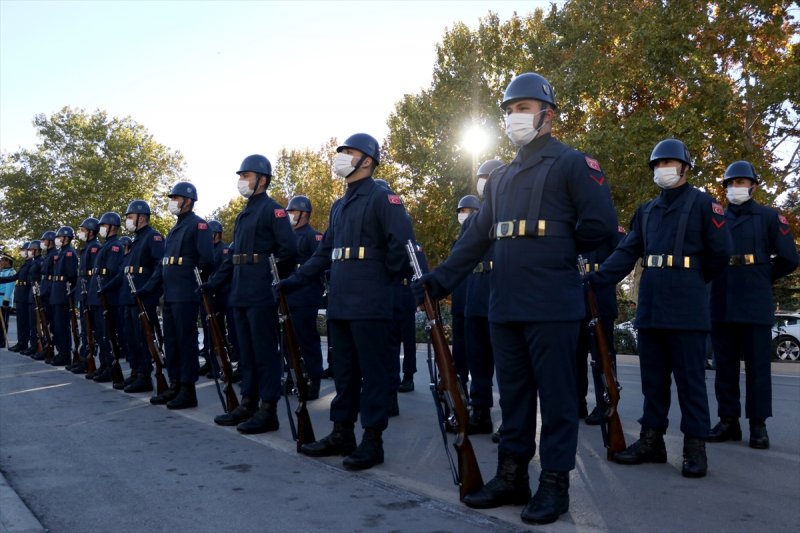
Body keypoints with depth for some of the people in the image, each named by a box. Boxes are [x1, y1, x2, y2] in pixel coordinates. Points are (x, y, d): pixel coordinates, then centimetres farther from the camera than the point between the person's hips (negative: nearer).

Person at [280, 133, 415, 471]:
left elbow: (402, 244, -15)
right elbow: (324, 252, 21)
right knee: (344, 370, 13)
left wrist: (390, 276, -8)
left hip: (370, 304, -8)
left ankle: (373, 440, 6)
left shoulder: (383, 199, -6)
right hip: (339, 303, 8)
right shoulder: (338, 206, 20)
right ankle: (342, 433, 23)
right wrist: (295, 280, 16)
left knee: (373, 371, -1)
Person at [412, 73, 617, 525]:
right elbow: (476, 238, 16)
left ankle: (555, 484, 14)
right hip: (504, 305, 7)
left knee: (556, 396, 2)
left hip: (552, 305, -7)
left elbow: (601, 225, -9)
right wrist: (439, 280, 8)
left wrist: (557, 250, 4)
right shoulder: (501, 177, 19)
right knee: (513, 393, 12)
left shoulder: (574, 163, -1)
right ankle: (512, 476, 23)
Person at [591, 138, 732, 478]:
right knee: (653, 377, 10)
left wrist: (694, 281, 11)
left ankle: (695, 447, 8)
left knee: (690, 379, -1)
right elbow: (626, 252, 8)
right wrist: (595, 279, -5)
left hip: (687, 308, -5)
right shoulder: (646, 211, 16)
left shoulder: (703, 204, 0)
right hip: (650, 306, 6)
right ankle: (651, 440, 19)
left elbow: (720, 252, -1)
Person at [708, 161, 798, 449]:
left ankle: (758, 425, 6)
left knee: (757, 364, -1)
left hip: (755, 304, -3)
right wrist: (715, 279, 9)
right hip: (721, 304, 3)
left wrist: (761, 279, 8)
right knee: (725, 364, 6)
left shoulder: (769, 217, 4)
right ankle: (728, 420, 13)